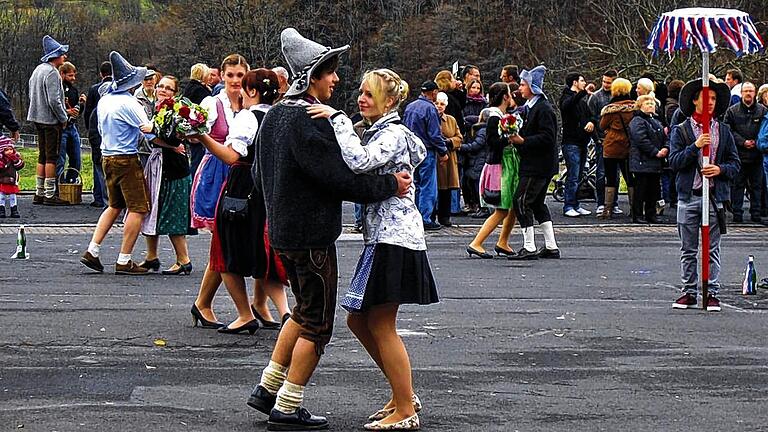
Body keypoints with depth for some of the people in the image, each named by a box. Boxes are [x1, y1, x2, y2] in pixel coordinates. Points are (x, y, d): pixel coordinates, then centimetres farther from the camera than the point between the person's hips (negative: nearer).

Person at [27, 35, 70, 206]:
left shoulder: (38, 70, 14)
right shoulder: (52, 73, -16)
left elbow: (32, 94, 20)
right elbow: (54, 100, -22)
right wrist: (63, 118, -11)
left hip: (38, 118, 9)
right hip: (51, 120, -9)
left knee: (43, 156, 13)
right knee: (52, 157, -5)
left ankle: (39, 193, 16)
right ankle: (50, 195, -5)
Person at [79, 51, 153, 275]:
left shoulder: (104, 101, 9)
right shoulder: (128, 103, -16)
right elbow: (148, 130, -21)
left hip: (108, 156, 8)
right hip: (127, 159, -8)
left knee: (115, 206, 20)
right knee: (137, 209, -2)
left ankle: (92, 251, 14)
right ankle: (124, 261, -3)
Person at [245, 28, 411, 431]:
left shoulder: (275, 115, 10)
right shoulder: (309, 121, -21)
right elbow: (341, 178, -23)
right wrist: (390, 185, -13)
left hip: (283, 228, 10)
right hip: (311, 233, -10)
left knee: (305, 310, 24)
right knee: (316, 324, 1)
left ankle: (268, 389, 26)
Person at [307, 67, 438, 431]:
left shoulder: (393, 134, -12)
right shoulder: (377, 133, 19)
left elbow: (359, 161, -30)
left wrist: (337, 118, -23)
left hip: (394, 239, -10)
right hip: (380, 238, 10)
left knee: (381, 325, -6)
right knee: (358, 320, 12)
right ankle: (404, 395, 22)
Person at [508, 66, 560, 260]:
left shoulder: (543, 109, -15)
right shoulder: (531, 106, 16)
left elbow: (547, 137, -21)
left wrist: (523, 141, -21)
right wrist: (517, 137, 5)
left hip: (538, 165, -10)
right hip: (534, 163, 10)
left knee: (521, 201, -10)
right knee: (537, 203, 13)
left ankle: (529, 248, -8)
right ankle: (551, 247, 17)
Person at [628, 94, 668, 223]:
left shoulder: (656, 122, 20)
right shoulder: (637, 121, -9)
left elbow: (664, 137, 18)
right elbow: (641, 140, -19)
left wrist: (666, 148, -4)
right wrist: (656, 152, -18)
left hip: (655, 164, 8)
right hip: (642, 162, -8)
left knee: (654, 190, 10)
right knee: (640, 190, -4)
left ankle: (651, 215, 18)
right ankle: (637, 216, 2)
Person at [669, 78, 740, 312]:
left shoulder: (723, 131, 10)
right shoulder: (681, 131, 5)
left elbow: (735, 164, 10)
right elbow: (674, 162, -5)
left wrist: (720, 169, -10)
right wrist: (695, 146, -17)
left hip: (715, 197, 1)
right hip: (689, 197, -1)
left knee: (712, 249, 2)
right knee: (688, 250, 5)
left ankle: (712, 293, 7)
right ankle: (689, 292, 13)